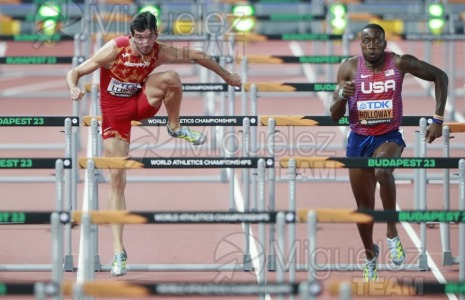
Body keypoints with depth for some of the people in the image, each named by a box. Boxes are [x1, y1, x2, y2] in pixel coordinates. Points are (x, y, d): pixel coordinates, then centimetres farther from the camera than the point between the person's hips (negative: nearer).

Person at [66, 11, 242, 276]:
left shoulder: (160, 53, -16)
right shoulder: (115, 50, -25)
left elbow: (196, 56, 1)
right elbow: (75, 72, -22)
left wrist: (226, 76, 11)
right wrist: (74, 89, -45)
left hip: (140, 103, 2)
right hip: (115, 112, -2)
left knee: (172, 78, -28)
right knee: (117, 179, -8)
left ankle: (175, 127, -1)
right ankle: (119, 251, -4)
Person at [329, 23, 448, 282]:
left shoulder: (400, 63, -12)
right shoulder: (349, 68, -7)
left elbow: (440, 76, -1)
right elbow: (335, 115, -4)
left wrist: (438, 119, -5)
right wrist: (343, 96, -26)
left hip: (389, 137, -3)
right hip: (358, 140, 3)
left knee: (382, 171, -37)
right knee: (364, 206, 10)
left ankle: (392, 232, -18)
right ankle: (370, 254, 38)